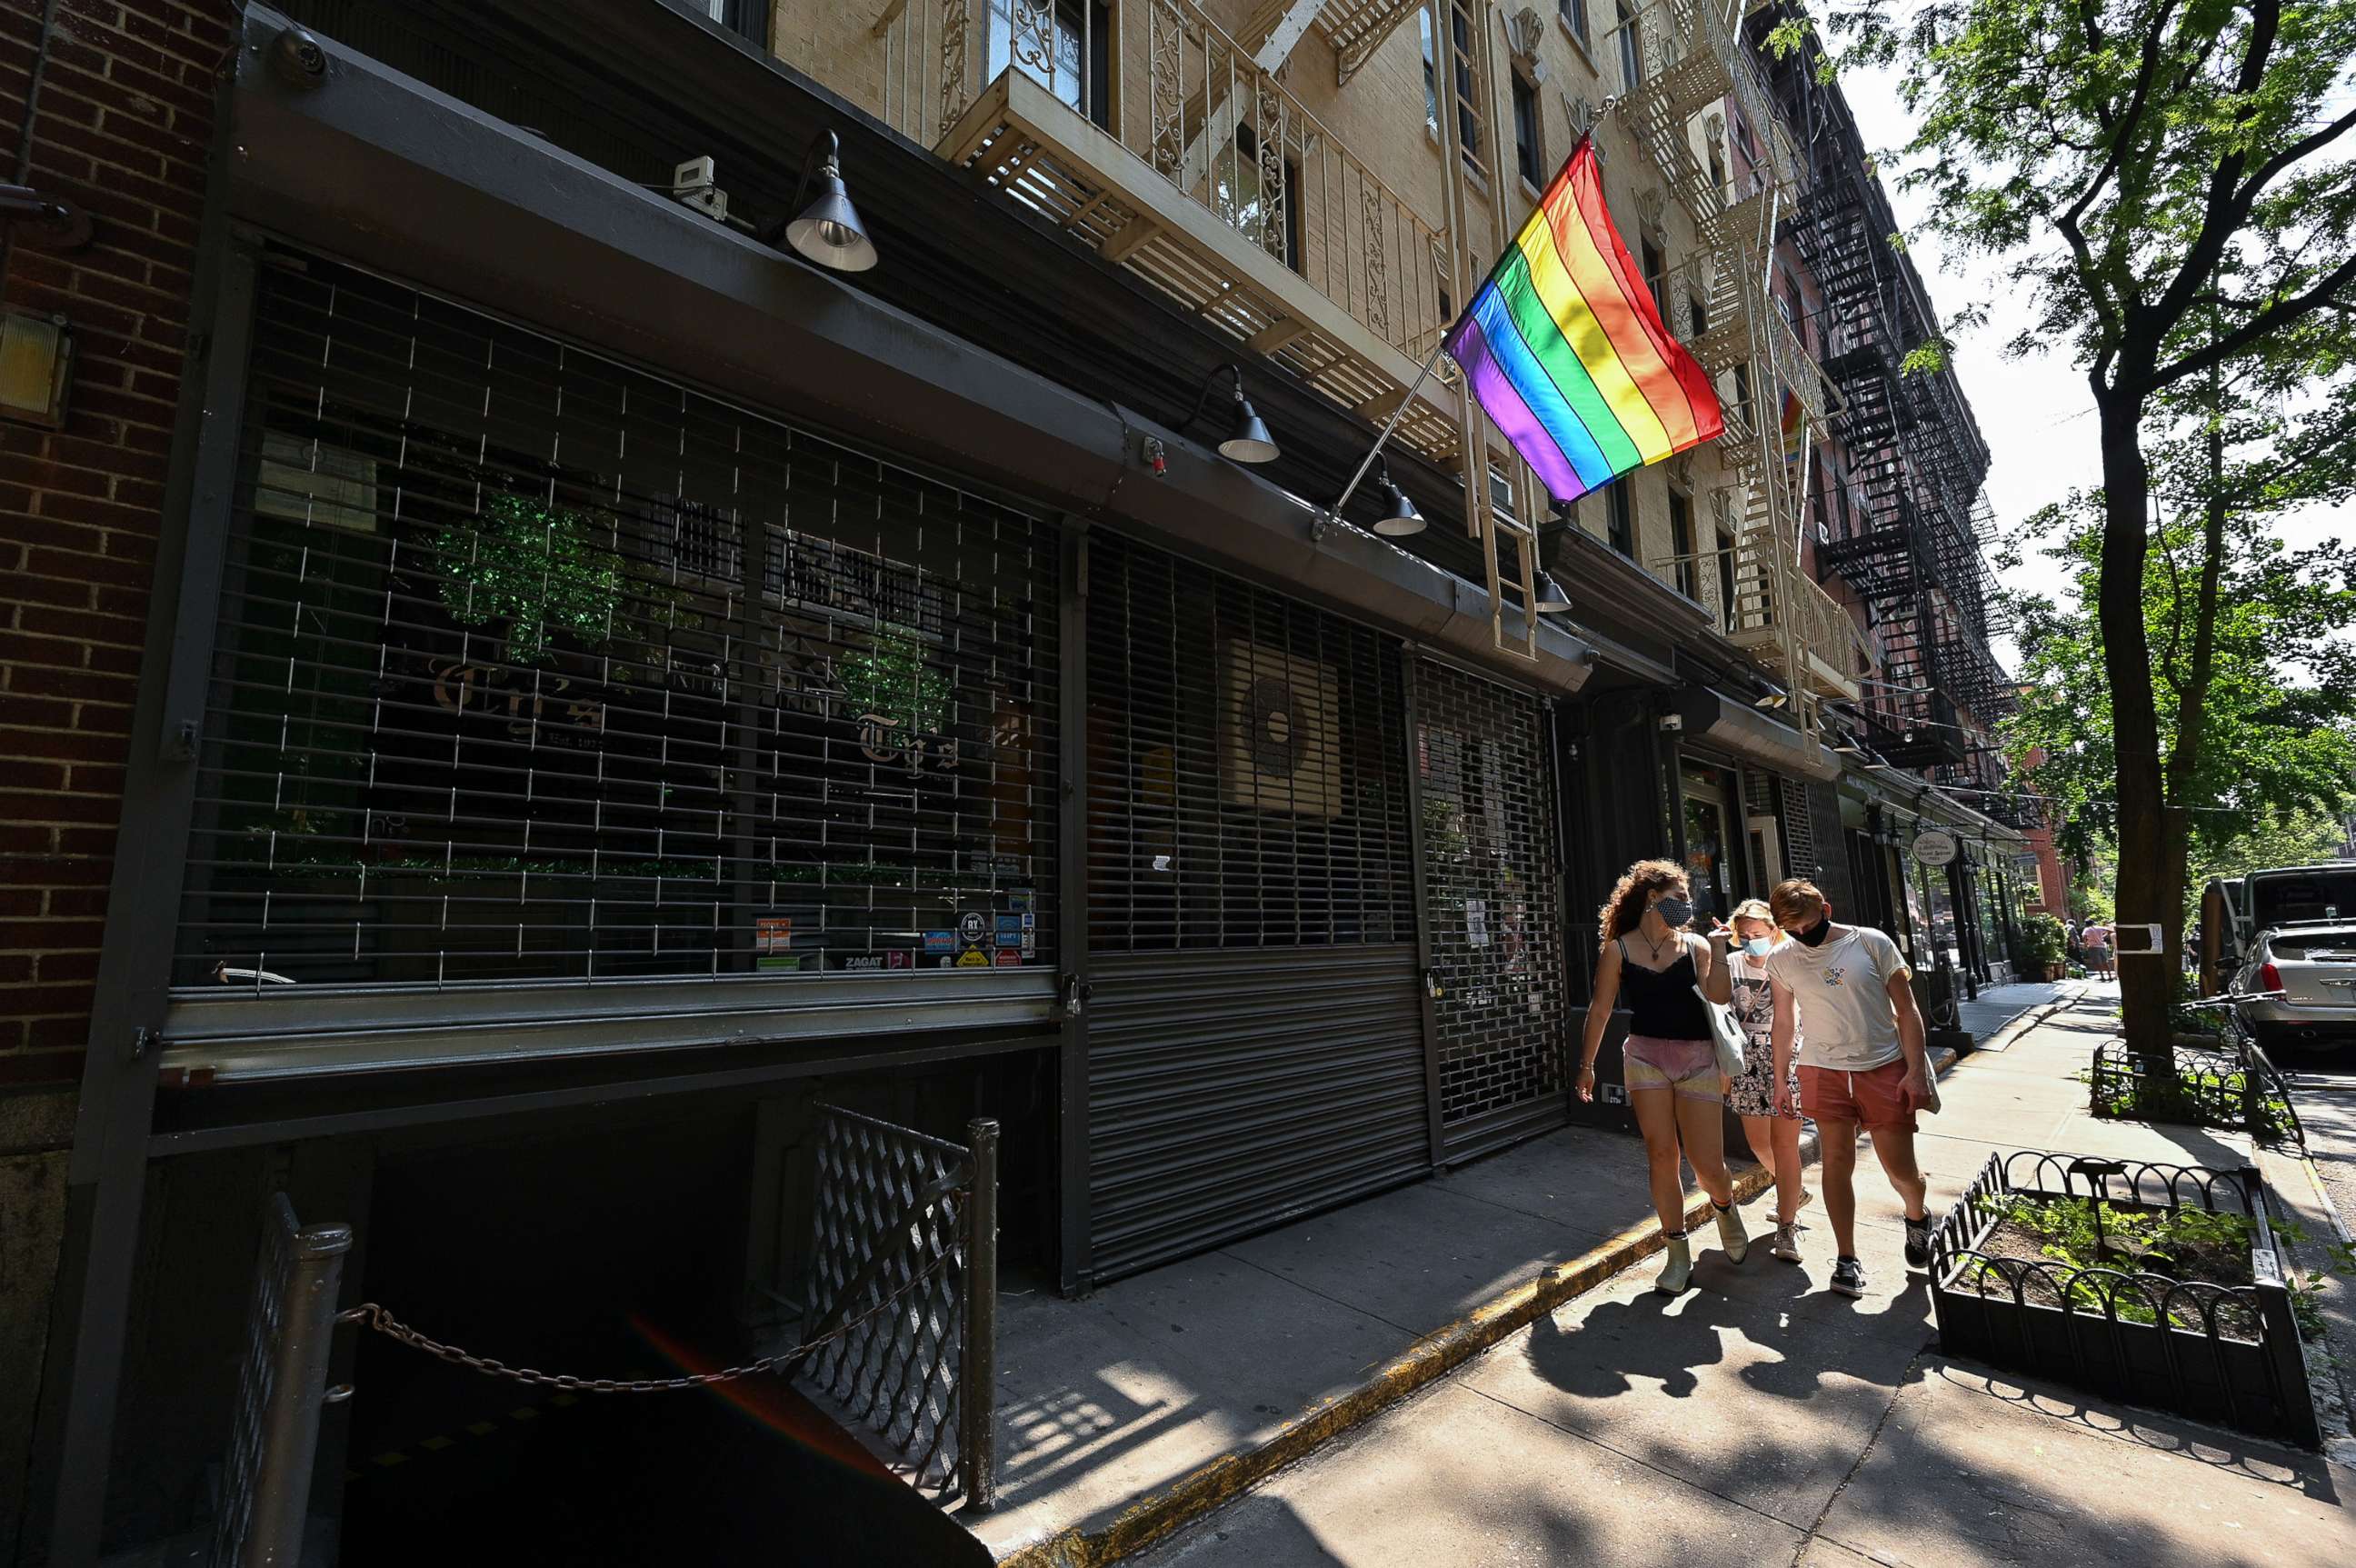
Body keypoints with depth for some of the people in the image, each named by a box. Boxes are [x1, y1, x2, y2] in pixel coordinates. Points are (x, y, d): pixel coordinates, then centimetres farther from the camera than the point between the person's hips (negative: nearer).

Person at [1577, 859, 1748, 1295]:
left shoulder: (1696, 945, 4)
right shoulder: (1618, 950, 0)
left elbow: (1719, 996, -11)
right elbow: (1600, 1009, 4)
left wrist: (1719, 947, -9)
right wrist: (1587, 1064, 5)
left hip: (1697, 1058, 1)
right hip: (1646, 1056, -1)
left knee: (1706, 1163, 0)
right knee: (1661, 1155, -2)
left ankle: (1726, 1209, 37)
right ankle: (1678, 1255, 14)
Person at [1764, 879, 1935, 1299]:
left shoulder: (1872, 943, -7)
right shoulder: (1781, 960, -1)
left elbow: (1907, 1010, -3)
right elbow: (1784, 1022, 9)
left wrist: (1915, 1070, -8)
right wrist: (1780, 1078, 10)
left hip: (1884, 1067, -1)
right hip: (1824, 1071, 1)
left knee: (1900, 1167, 4)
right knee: (1837, 1161, 0)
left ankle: (1917, 1217, 38)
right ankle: (1846, 1259, 11)